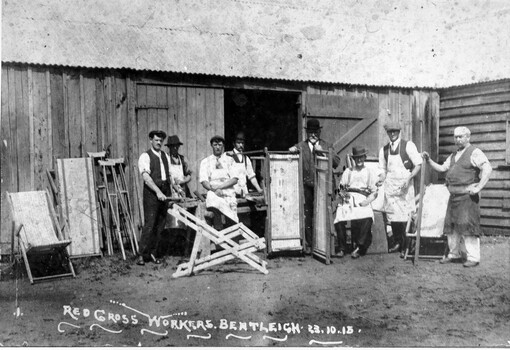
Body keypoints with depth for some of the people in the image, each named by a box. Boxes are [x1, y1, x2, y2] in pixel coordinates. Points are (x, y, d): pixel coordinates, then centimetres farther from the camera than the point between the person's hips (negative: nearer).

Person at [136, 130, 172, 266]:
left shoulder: (166, 156, 17)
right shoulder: (145, 156, -3)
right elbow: (146, 177, -14)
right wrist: (158, 191, -23)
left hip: (164, 193, 6)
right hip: (151, 193, -6)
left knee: (160, 225, 6)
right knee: (149, 225, -8)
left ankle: (153, 253, 15)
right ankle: (142, 255, 0)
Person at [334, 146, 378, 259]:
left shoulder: (369, 173, 17)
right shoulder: (348, 171, 21)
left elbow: (374, 192, 11)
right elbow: (340, 188, 18)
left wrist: (367, 201, -8)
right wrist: (342, 193, -6)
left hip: (362, 202, -1)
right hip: (348, 201, 1)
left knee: (367, 219, -32)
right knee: (339, 218, -29)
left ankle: (360, 247, -17)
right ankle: (342, 248, -14)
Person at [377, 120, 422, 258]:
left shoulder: (408, 146, -4)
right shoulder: (384, 150, 10)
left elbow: (418, 165, -5)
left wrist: (409, 178, -19)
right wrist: (381, 178, -4)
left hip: (404, 185, -4)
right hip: (390, 185, 4)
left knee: (405, 216, -5)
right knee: (392, 215, 7)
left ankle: (406, 247, 6)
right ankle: (397, 243, 25)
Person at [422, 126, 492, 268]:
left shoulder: (474, 152, -6)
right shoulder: (453, 155, 20)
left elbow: (487, 169, -17)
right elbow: (442, 168, 17)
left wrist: (478, 187, -20)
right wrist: (429, 161, 3)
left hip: (467, 195, -8)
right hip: (454, 196, 8)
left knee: (467, 225, -8)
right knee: (451, 225, 11)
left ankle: (473, 257, -2)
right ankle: (454, 254, 23)